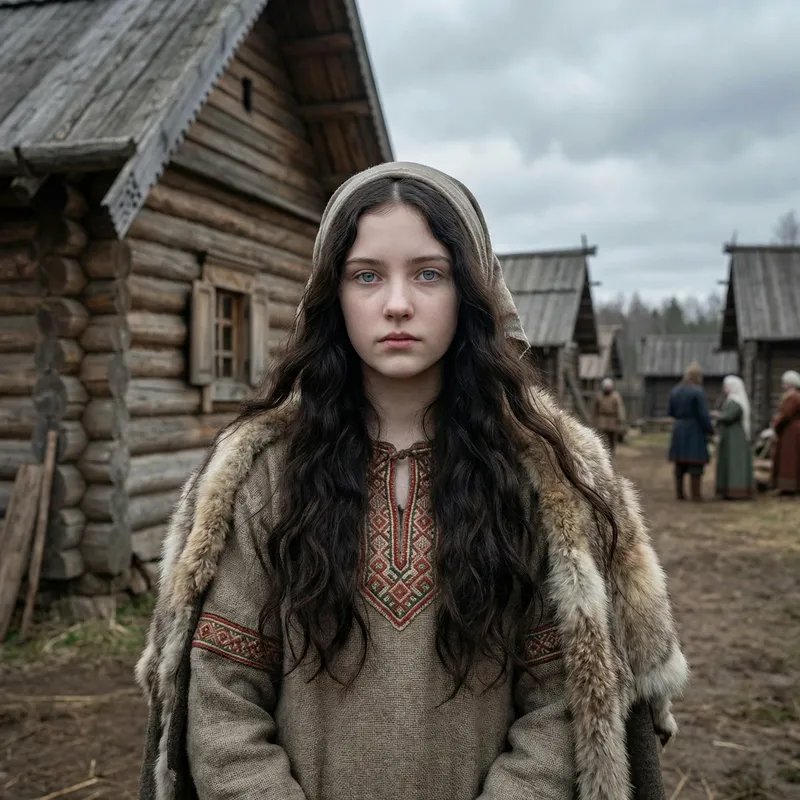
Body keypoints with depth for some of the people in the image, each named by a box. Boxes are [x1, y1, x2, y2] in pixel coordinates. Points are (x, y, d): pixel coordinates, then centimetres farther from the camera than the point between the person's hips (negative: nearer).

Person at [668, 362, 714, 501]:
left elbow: (672, 412, 12)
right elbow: (704, 414, -16)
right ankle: (696, 495, -3)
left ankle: (679, 493, 10)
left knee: (680, 463, 10)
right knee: (695, 463, -2)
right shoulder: (698, 391, -14)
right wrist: (710, 431, -4)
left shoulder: (675, 391, 5)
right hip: (695, 430, -6)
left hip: (679, 429, 6)